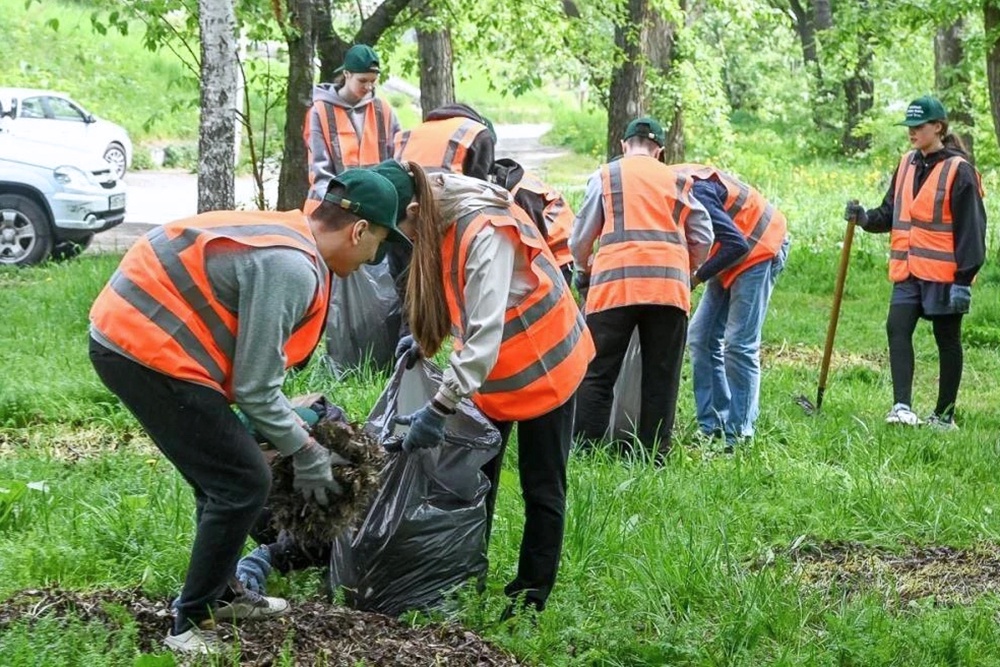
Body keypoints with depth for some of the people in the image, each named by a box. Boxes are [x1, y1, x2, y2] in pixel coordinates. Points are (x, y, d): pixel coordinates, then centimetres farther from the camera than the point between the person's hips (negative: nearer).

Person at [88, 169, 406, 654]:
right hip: (147, 352, -10)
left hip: (128, 331, 10)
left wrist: (303, 440, 15)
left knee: (223, 478, 21)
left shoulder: (288, 236, 11)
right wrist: (307, 455, -3)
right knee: (244, 484, -4)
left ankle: (218, 596, 34)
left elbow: (252, 368, 15)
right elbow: (253, 389, -16)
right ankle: (191, 624, 3)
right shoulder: (291, 268, -20)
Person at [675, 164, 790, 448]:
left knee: (739, 345, -11)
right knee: (701, 337, 6)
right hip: (735, 252, 10)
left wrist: (698, 276, -20)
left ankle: (738, 433, -6)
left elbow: (736, 244, -28)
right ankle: (711, 426, 9)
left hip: (759, 249, -10)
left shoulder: (692, 192, -29)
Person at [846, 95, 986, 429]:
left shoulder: (958, 171, -10)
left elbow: (970, 229, -11)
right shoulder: (907, 164, 10)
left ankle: (944, 415, 13)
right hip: (908, 271, 6)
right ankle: (902, 406, -15)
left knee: (947, 340, 5)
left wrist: (964, 279, -15)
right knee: (897, 329, -10)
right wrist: (866, 218, -5)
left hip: (943, 273, -6)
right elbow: (891, 213, 17)